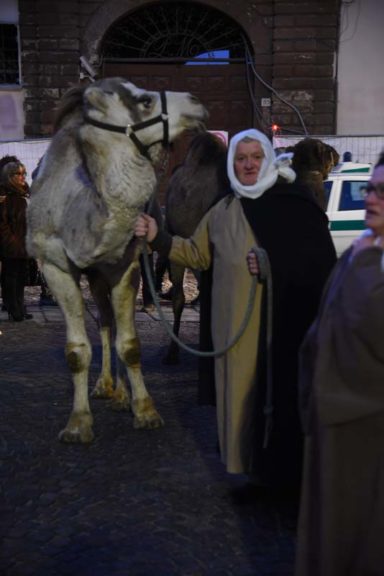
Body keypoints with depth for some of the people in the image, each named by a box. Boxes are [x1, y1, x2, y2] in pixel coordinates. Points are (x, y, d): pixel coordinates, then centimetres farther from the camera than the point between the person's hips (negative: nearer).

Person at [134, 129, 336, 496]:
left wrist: (323, 313, -11)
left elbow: (322, 263, -4)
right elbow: (197, 254, 20)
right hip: (238, 322, 4)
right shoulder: (223, 212, 12)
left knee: (285, 391, 3)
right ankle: (255, 462, 26)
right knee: (245, 389, 9)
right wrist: (158, 238, 8)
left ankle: (286, 464, 21)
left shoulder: (296, 202, -2)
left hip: (287, 319, -4)